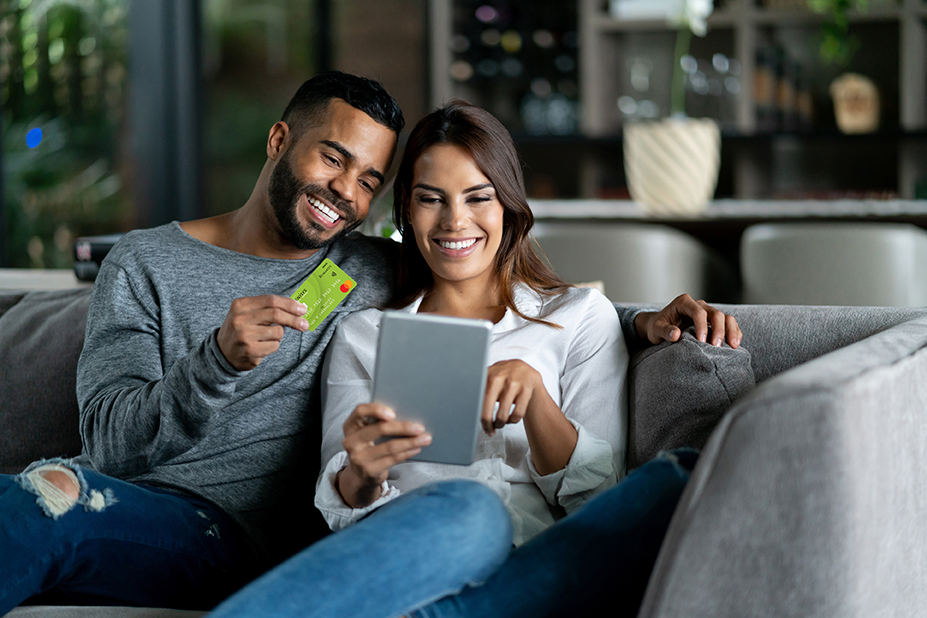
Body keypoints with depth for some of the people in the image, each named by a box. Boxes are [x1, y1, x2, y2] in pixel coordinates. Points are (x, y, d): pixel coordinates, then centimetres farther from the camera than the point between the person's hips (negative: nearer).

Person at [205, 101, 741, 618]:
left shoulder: (581, 316, 19)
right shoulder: (362, 334, 22)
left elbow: (599, 500, 9)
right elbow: (340, 507, 11)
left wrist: (534, 392, -10)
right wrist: (361, 475, -14)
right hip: (402, 553, -2)